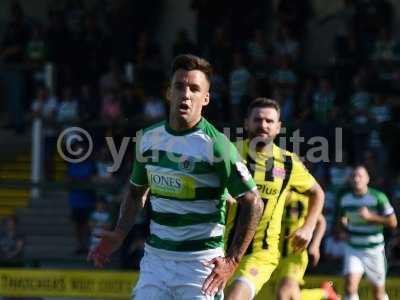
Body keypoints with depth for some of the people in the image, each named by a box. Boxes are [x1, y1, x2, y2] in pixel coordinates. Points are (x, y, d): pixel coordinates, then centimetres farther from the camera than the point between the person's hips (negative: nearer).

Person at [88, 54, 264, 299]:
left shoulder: (216, 145, -13)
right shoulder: (149, 138, 5)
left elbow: (253, 203, -13)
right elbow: (137, 192, 21)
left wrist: (232, 261, -18)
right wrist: (119, 234, 6)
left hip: (201, 263, -5)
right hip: (155, 258, 6)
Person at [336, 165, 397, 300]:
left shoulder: (378, 197, -12)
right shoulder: (345, 199, 0)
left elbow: (393, 222, -14)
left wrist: (370, 216, -25)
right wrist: (345, 229, -4)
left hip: (374, 250, -2)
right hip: (353, 249, 2)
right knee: (350, 285, -19)